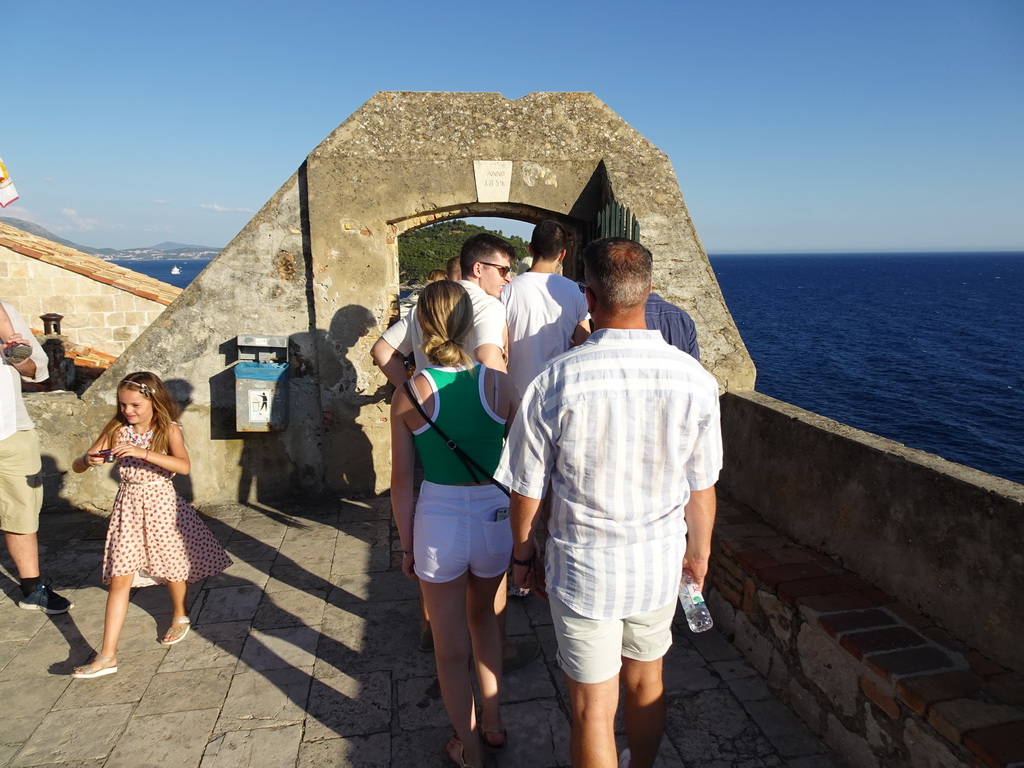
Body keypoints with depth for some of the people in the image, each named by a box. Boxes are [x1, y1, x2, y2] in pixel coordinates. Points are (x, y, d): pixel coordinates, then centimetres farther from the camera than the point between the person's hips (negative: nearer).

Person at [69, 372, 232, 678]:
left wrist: (142, 452, -35)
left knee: (173, 567, 12)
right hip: (127, 506, 2)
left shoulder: (168, 430, -10)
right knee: (119, 579, -1)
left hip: (161, 504, -2)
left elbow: (184, 466, -27)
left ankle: (180, 616, 42)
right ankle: (107, 655, 3)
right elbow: (77, 465, 0)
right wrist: (89, 460, -24)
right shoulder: (115, 429, 0)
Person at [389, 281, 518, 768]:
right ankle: (492, 722, 42)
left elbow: (401, 482, -5)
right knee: (483, 615, 31)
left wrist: (407, 545, 8)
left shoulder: (409, 394, -10)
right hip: (495, 516, 2)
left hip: (438, 522, -2)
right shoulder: (499, 385, -9)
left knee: (450, 644, 19)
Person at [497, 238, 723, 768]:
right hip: (659, 564, 4)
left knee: (593, 704, 13)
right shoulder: (695, 380, -12)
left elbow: (527, 488, -10)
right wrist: (698, 551, 17)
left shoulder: (555, 382, -20)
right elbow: (701, 488, -1)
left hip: (583, 567, -3)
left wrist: (522, 553, 8)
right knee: (645, 679, 26)